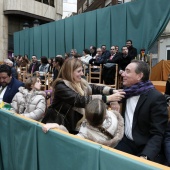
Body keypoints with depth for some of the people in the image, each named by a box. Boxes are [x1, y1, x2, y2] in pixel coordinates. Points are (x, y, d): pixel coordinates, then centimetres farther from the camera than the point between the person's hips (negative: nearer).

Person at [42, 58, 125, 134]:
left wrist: (113, 91, -23)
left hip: (75, 125, 7)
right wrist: (108, 98, -34)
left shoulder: (81, 82, 2)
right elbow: (81, 100, -32)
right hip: (60, 126, -6)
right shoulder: (61, 86, -23)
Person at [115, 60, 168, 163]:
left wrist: (145, 156, -30)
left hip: (145, 148, -5)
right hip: (125, 142, 5)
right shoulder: (127, 92, 6)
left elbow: (158, 135, -18)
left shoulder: (156, 98, -14)